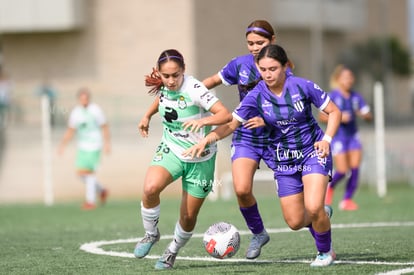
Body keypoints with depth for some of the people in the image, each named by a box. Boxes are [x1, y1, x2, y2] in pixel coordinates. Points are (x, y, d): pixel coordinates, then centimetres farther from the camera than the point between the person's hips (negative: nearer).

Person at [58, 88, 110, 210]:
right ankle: (101, 191, 25)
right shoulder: (75, 112, 6)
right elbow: (70, 131, 11)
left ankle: (91, 201, 0)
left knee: (88, 172, -10)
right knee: (81, 173, 4)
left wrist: (107, 143, -10)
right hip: (82, 146, 6)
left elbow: (105, 127, -3)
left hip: (94, 146, -6)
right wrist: (62, 145, 2)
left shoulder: (96, 110, -7)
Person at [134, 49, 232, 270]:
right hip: (171, 150, 3)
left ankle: (173, 251, 33)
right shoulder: (162, 87, -7)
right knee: (150, 188, -27)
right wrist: (147, 116, 16)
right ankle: (151, 234, -2)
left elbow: (226, 115, -33)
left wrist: (202, 121, -48)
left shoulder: (194, 89, -25)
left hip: (200, 158, -3)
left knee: (188, 216, 3)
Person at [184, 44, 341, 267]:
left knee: (313, 207, -23)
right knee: (295, 222, 2)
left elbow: (334, 111, -5)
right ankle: (323, 215, 39)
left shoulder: (302, 86, -15)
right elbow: (232, 123, -11)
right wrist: (207, 139, -27)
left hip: (313, 152, -3)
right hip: (283, 161, 3)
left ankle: (325, 251, 6)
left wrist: (326, 139, -19)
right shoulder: (256, 96, -11)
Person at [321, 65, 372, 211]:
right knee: (342, 170, -10)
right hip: (338, 136, -5)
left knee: (355, 168, -6)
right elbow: (322, 117, -9)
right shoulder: (333, 97, -7)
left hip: (352, 135, 5)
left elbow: (369, 116, 9)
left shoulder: (356, 97, 7)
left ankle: (347, 200, 5)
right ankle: (330, 186, 22)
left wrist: (364, 114, -14)